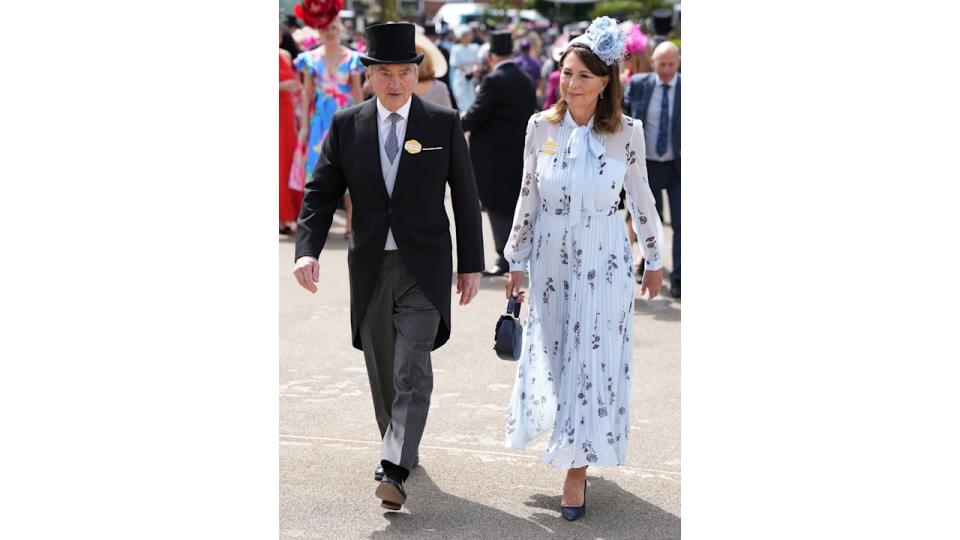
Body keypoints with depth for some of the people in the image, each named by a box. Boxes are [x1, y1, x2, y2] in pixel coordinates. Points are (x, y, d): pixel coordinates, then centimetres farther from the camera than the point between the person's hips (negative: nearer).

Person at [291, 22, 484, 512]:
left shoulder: (444, 124, -2)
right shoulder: (346, 125, 1)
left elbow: (465, 197, 2)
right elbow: (320, 193, -1)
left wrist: (471, 265, 1)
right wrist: (307, 250, -16)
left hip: (424, 267, -3)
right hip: (369, 266, 3)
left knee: (412, 370, -14)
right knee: (382, 370, 14)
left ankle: (393, 471, -20)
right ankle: (400, 447, 34)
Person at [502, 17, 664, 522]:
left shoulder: (626, 133, -9)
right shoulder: (541, 126, -4)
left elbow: (640, 199, 2)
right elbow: (529, 197, 3)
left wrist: (653, 260, 8)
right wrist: (516, 262, 5)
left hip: (604, 262, -2)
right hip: (551, 258, 2)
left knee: (594, 360, 0)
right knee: (550, 357, 12)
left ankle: (577, 471, 9)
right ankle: (567, 438, 38)